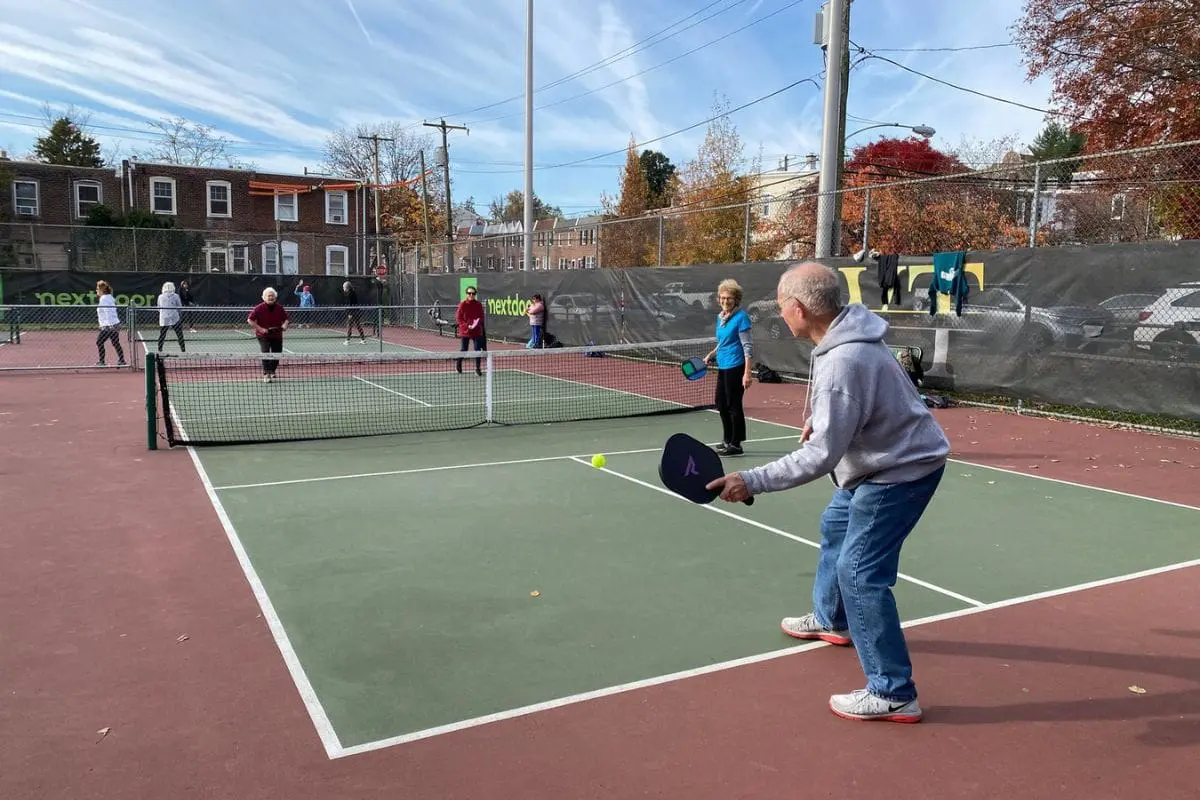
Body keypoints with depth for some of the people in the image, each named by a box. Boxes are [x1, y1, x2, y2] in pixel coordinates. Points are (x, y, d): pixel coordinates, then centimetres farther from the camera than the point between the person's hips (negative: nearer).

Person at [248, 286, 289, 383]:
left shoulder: (280, 308, -1)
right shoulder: (259, 308, -11)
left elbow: (285, 319, 11)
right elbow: (250, 320, -9)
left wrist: (284, 325, -12)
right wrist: (261, 329, -17)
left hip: (277, 336, 4)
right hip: (263, 336, -4)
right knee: (265, 353, -21)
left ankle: (271, 371, 39)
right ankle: (266, 374, -20)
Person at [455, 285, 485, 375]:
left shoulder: (478, 304, 2)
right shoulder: (462, 304, -5)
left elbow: (481, 317, 9)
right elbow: (458, 318, -3)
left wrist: (478, 323, -13)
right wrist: (467, 325, -15)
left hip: (477, 331, 2)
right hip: (465, 331, -2)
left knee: (478, 350, -2)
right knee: (463, 350, 6)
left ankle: (478, 369, 5)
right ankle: (458, 363, 32)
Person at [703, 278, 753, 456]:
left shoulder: (741, 317, -13)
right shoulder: (720, 317, 10)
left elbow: (747, 346, -16)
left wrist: (747, 372, -22)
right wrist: (711, 355, 11)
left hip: (735, 367, -9)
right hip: (722, 367, 9)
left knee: (733, 405, -2)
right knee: (721, 404, 17)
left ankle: (736, 444, 8)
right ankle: (727, 440, 31)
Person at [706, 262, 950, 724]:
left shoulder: (841, 362, -34)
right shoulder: (844, 333, -3)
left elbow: (820, 456, -33)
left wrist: (752, 482, -32)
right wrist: (819, 419, 9)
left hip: (903, 467, -11)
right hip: (882, 457, 11)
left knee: (859, 572, -11)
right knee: (835, 527, 26)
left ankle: (893, 694, -1)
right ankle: (831, 620, 48)